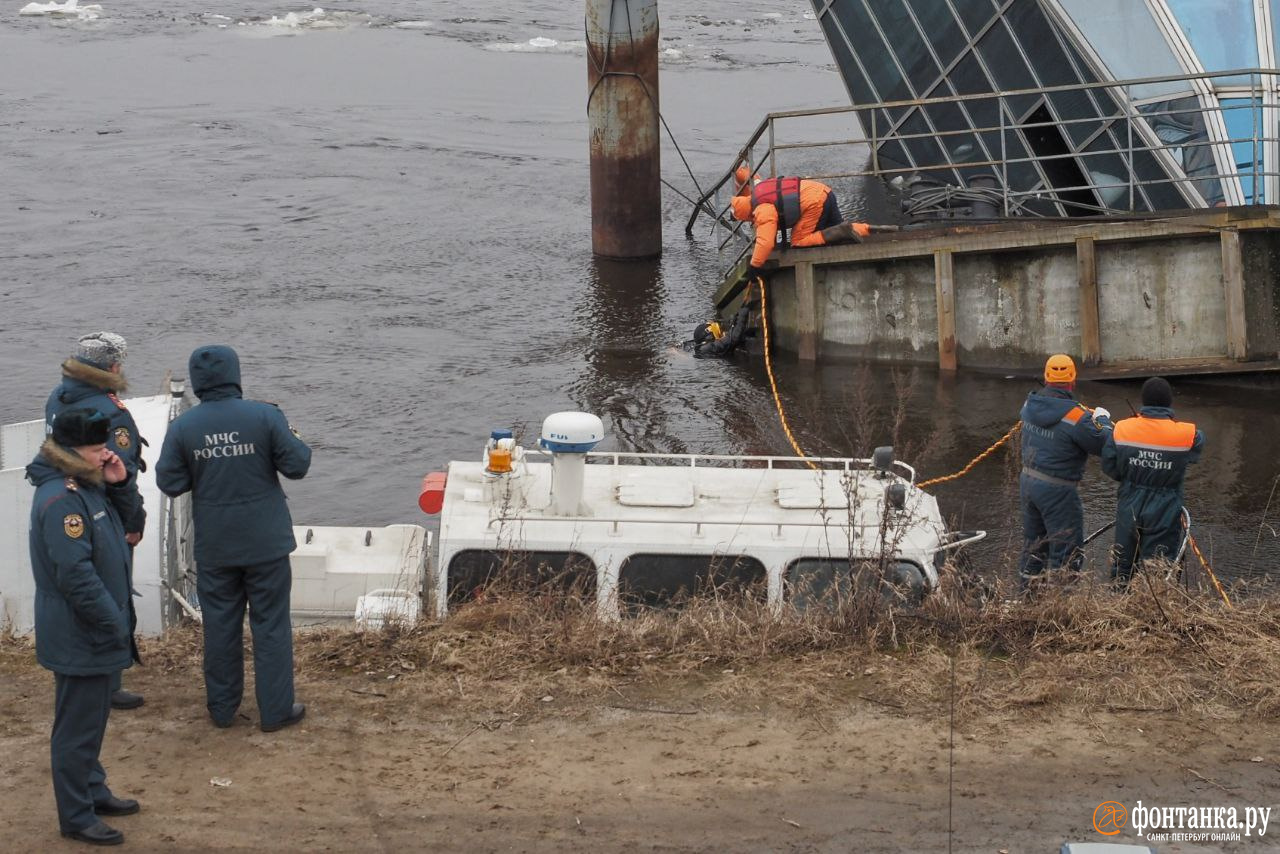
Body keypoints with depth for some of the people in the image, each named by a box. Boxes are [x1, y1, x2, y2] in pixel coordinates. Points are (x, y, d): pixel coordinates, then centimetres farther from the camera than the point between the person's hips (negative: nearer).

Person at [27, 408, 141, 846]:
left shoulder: (86, 486, 6)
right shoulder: (61, 499, -25)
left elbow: (120, 524, 19)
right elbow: (75, 574, -28)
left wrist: (118, 485, 0)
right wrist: (115, 623, -21)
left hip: (93, 632, 10)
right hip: (79, 637, -10)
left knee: (92, 717, 22)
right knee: (77, 726, 1)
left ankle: (93, 791, 37)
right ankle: (76, 817, 10)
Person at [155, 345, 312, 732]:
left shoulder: (182, 427, -6)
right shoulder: (265, 416, -12)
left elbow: (169, 483, -3)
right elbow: (297, 465, -10)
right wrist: (292, 437, 10)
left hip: (213, 547, 2)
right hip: (265, 542, -2)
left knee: (220, 626, 14)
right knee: (271, 625, 7)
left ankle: (222, 708, 22)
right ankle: (275, 710, 11)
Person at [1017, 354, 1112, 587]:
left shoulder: (1030, 404, -2)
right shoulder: (1075, 416, -23)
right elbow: (1103, 446, -16)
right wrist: (1102, 419, 3)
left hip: (1027, 480, 8)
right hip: (1056, 490, -8)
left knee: (1033, 543, 22)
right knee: (1066, 551, 4)